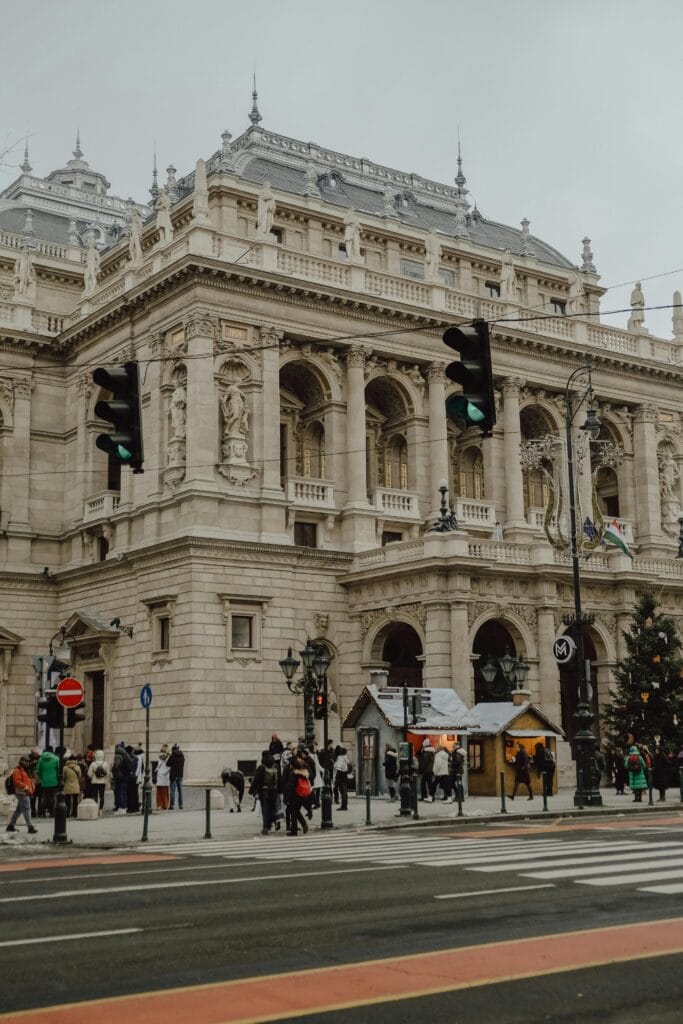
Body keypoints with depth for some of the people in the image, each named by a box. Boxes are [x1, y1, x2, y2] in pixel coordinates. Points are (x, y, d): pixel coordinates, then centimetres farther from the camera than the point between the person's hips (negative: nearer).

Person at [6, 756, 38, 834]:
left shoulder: (26, 771, 22)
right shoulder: (17, 771, -10)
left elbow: (29, 780, 30)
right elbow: (17, 781, -20)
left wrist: (32, 787, 12)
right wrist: (26, 787, -23)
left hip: (26, 793, 10)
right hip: (22, 793, -10)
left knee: (18, 810, 15)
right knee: (26, 810, -12)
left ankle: (11, 826, 22)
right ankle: (30, 827, -14)